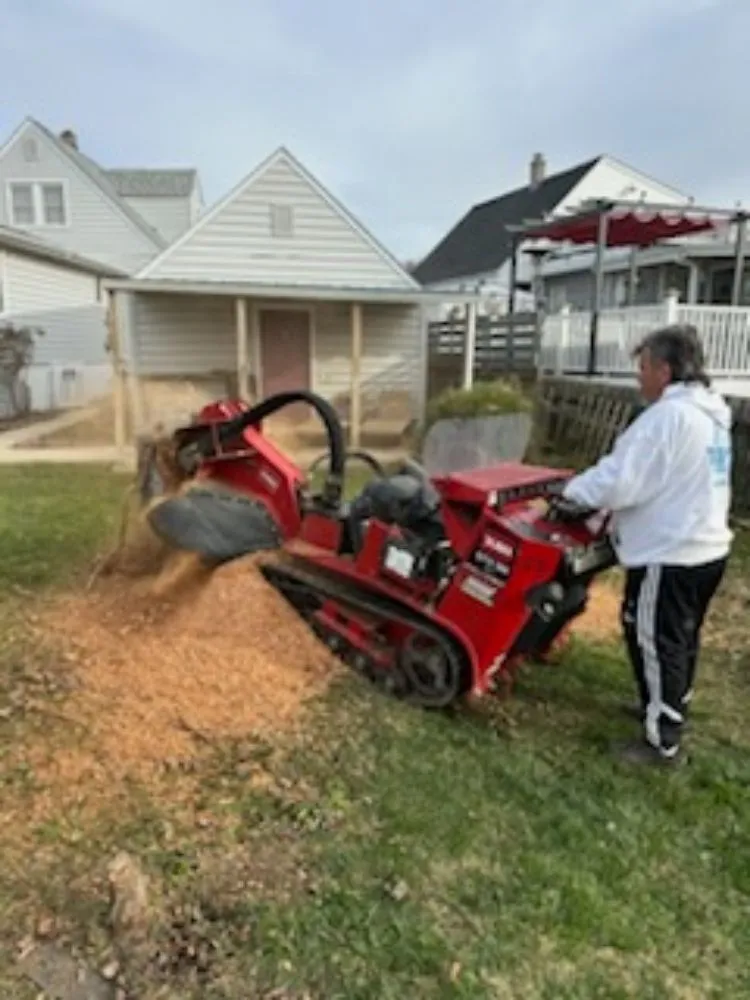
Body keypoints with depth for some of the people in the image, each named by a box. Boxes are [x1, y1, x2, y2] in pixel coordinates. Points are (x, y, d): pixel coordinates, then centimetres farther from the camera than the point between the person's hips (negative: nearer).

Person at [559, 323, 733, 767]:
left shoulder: (668, 415, -22)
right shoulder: (711, 412, 9)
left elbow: (619, 481, -25)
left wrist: (572, 492, -8)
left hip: (669, 555, -10)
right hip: (707, 546, 10)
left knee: (655, 644, 3)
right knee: (682, 638, 23)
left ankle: (663, 742, 14)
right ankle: (671, 708, 41)